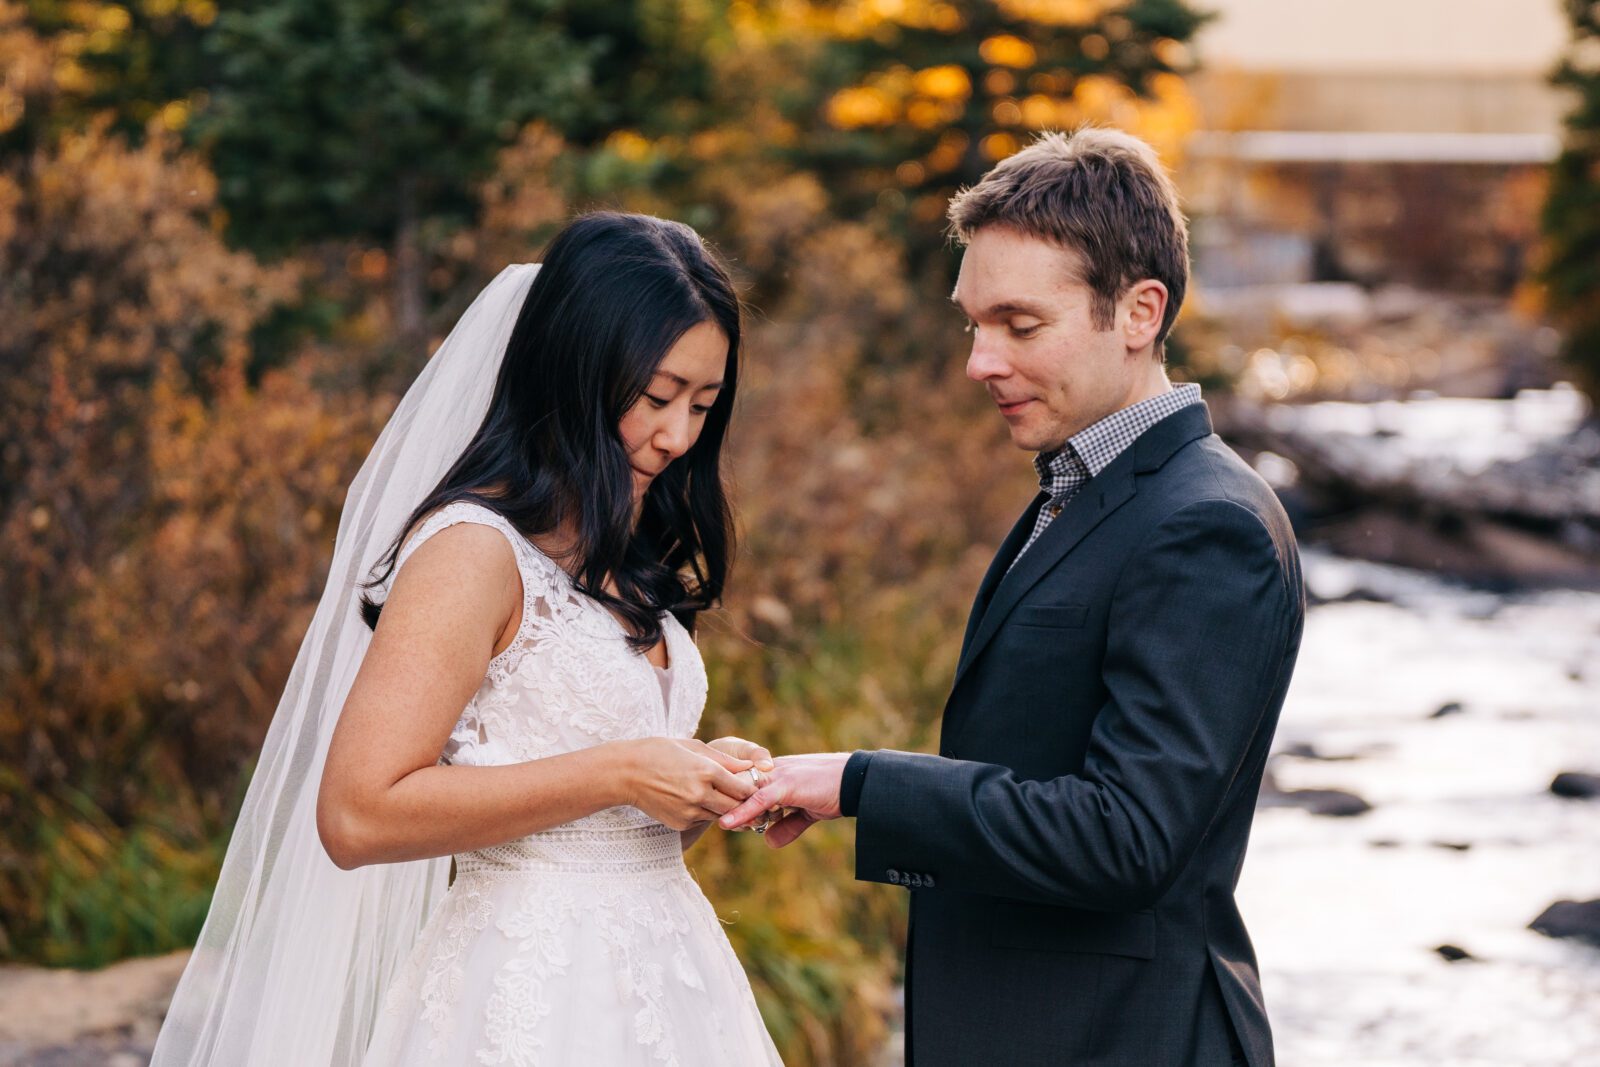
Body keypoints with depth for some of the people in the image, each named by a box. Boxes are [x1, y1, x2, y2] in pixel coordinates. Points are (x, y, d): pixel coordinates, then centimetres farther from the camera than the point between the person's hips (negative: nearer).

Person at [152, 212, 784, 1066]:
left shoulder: (628, 562, 12)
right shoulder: (474, 552, -13)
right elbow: (357, 815, -22)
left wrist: (704, 785, -1)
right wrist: (618, 774, -20)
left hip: (657, 985, 8)